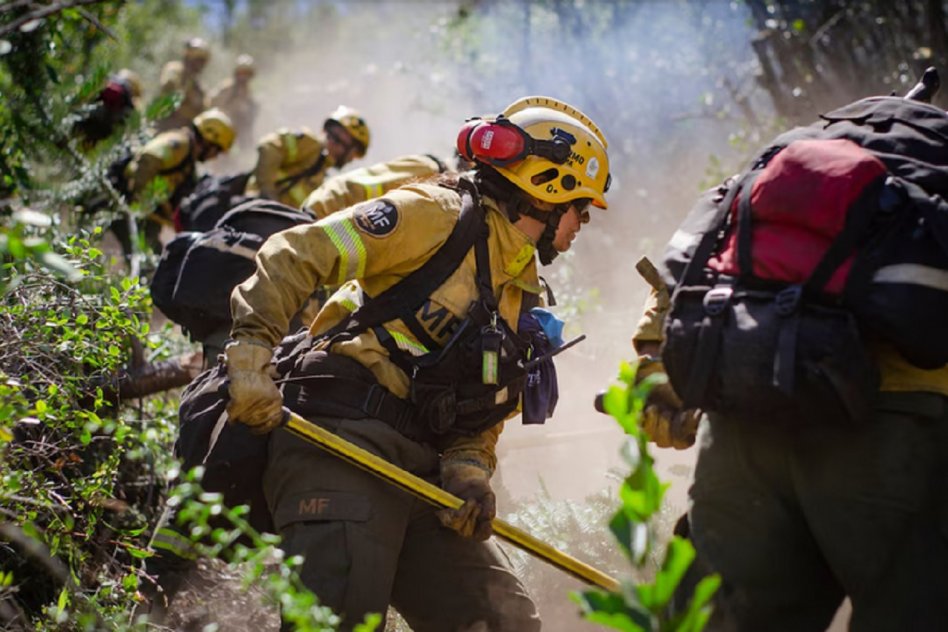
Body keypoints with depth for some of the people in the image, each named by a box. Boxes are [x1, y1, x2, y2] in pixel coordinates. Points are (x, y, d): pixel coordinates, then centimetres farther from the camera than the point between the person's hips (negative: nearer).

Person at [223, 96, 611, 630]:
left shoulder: (527, 300, 22)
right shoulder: (440, 214, -3)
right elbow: (295, 254, -9)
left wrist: (469, 472, -2)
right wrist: (252, 350, -20)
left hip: (420, 471, 8)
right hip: (344, 443, -8)